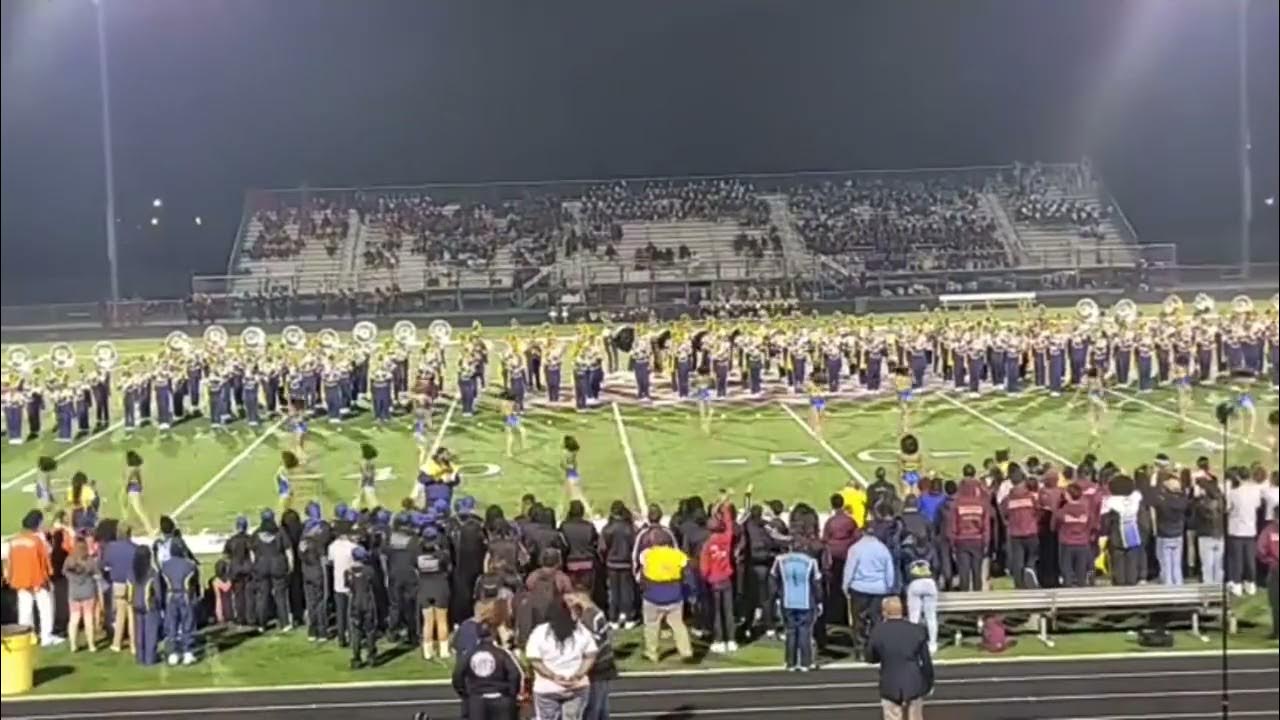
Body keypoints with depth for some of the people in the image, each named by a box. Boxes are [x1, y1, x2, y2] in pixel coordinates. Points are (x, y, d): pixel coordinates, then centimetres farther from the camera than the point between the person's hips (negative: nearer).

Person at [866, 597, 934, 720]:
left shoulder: (877, 632, -9)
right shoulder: (917, 630, -7)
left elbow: (870, 658, 3)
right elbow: (926, 661, -1)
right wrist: (929, 683, 12)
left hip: (890, 687, -1)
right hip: (914, 685, 2)